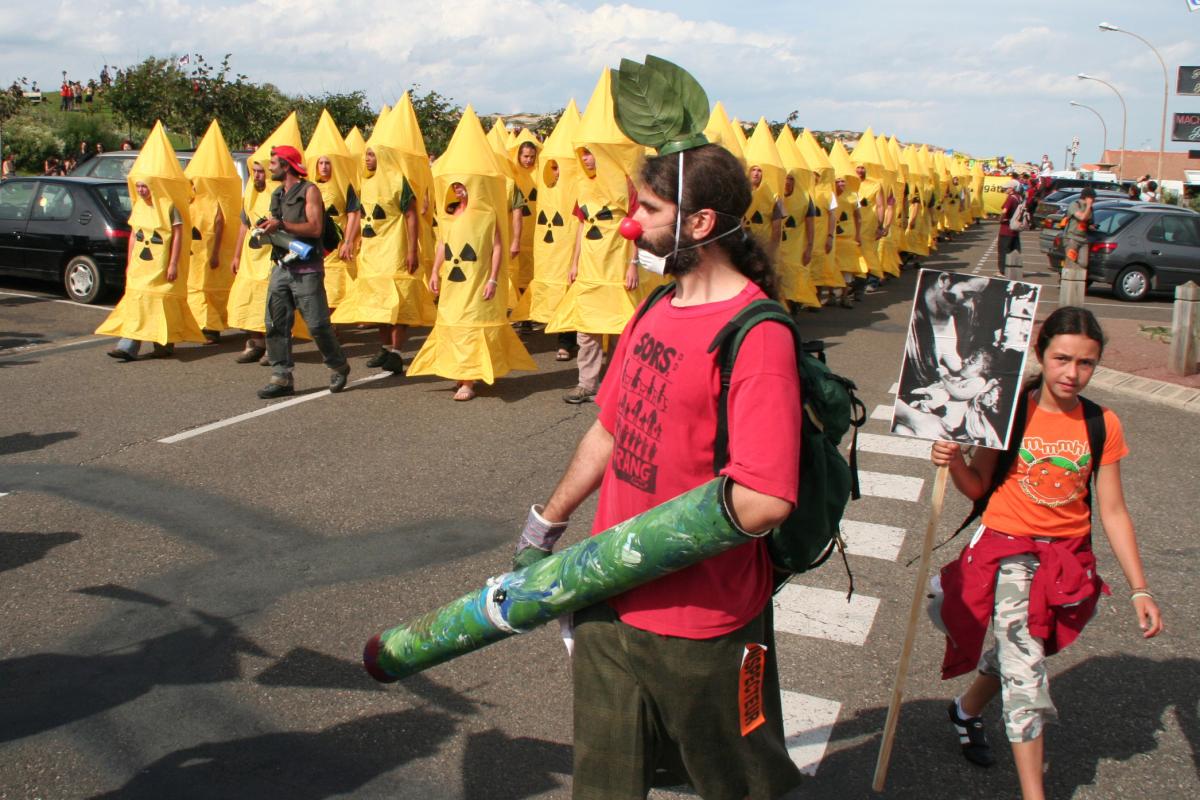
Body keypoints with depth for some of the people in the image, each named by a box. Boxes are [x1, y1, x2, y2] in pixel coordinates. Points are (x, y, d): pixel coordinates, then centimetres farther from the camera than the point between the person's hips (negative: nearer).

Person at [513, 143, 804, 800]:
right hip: (610, 602, 7)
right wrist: (545, 524, 21)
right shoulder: (657, 310, 6)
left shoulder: (756, 336, -21)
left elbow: (762, 502, -28)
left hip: (700, 623, -7)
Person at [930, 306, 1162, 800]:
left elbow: (1113, 512, -1)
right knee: (1025, 675, -9)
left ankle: (967, 709, 48)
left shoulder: (1102, 426, -3)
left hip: (1068, 559, 3)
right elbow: (978, 487, -3)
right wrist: (954, 461, -25)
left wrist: (1139, 589, -2)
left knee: (1017, 652, 20)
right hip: (1009, 551, -3)